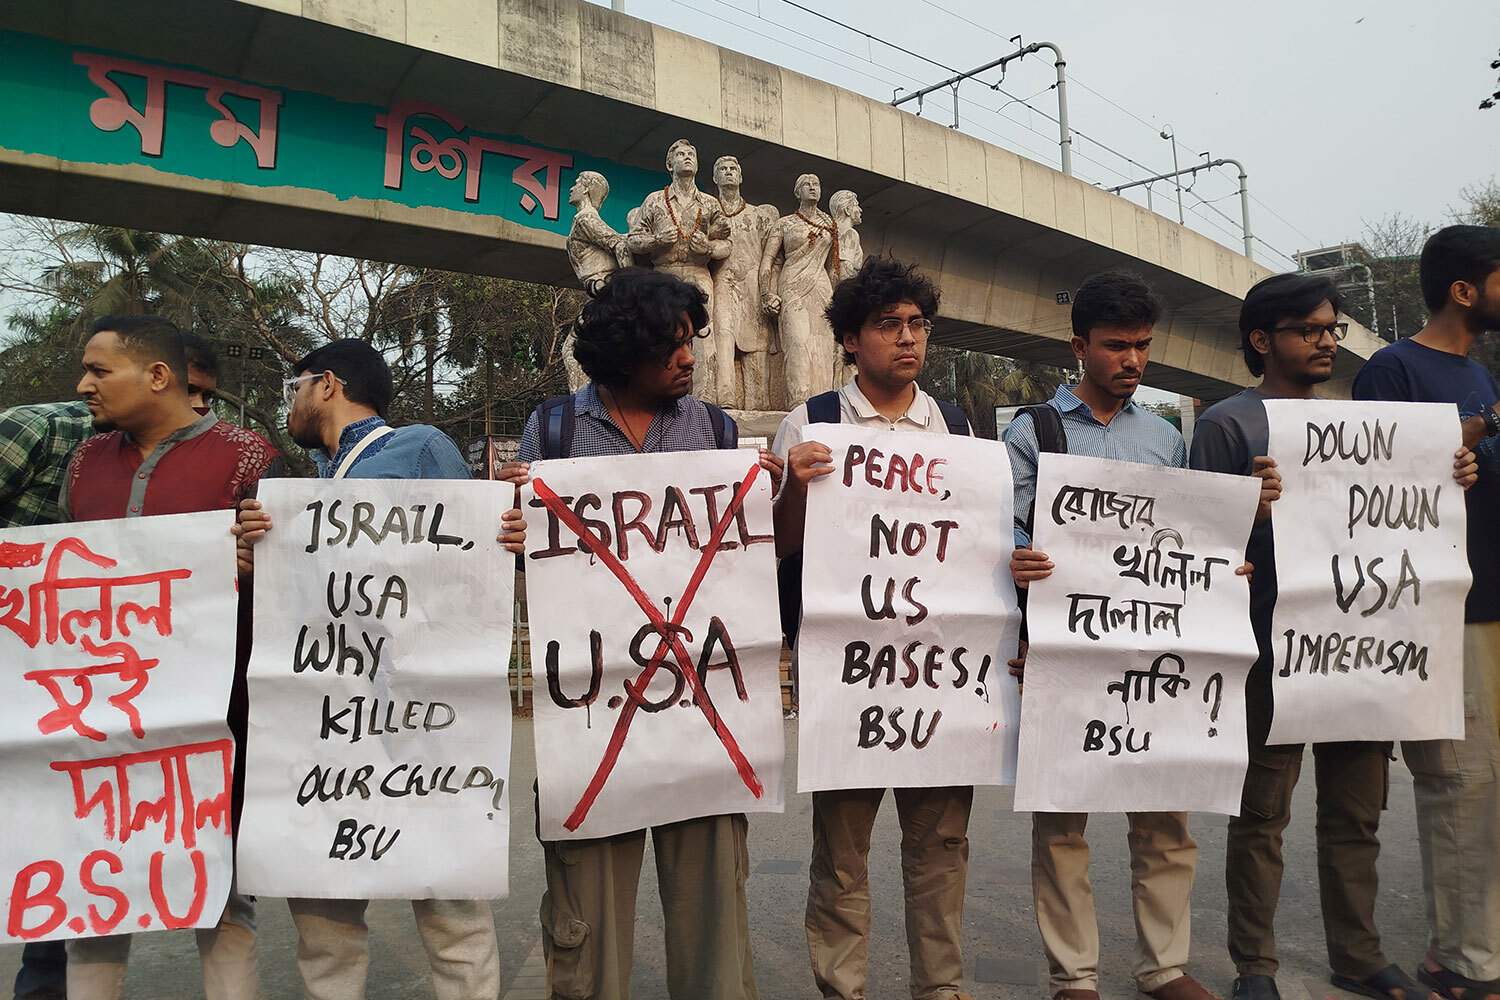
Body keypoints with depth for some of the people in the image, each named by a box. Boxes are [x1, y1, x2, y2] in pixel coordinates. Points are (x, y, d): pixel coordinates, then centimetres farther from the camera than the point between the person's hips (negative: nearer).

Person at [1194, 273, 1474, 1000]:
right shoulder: (1228, 423, -4)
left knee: (1357, 811, 15)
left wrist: (1449, 483, 3)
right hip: (1273, 647, -6)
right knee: (1262, 815, 3)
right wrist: (1249, 511, -29)